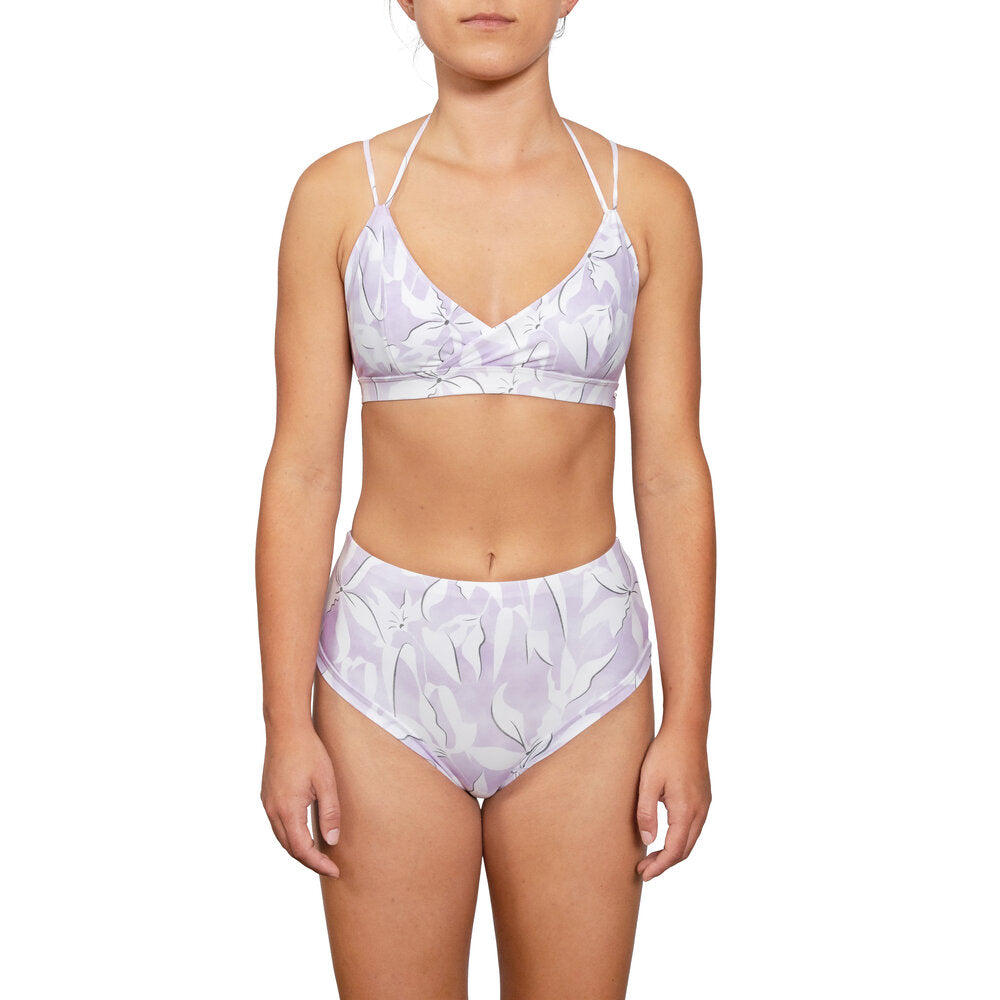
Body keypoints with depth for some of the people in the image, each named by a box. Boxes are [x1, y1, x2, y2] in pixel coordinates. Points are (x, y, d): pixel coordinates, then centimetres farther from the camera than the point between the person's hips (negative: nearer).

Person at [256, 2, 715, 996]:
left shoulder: (646, 198, 0)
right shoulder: (339, 192, -2)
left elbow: (672, 475, 0)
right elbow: (301, 472, -2)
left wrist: (689, 721, -1)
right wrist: (286, 721, -5)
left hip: (580, 660, 1)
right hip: (388, 656, 0)